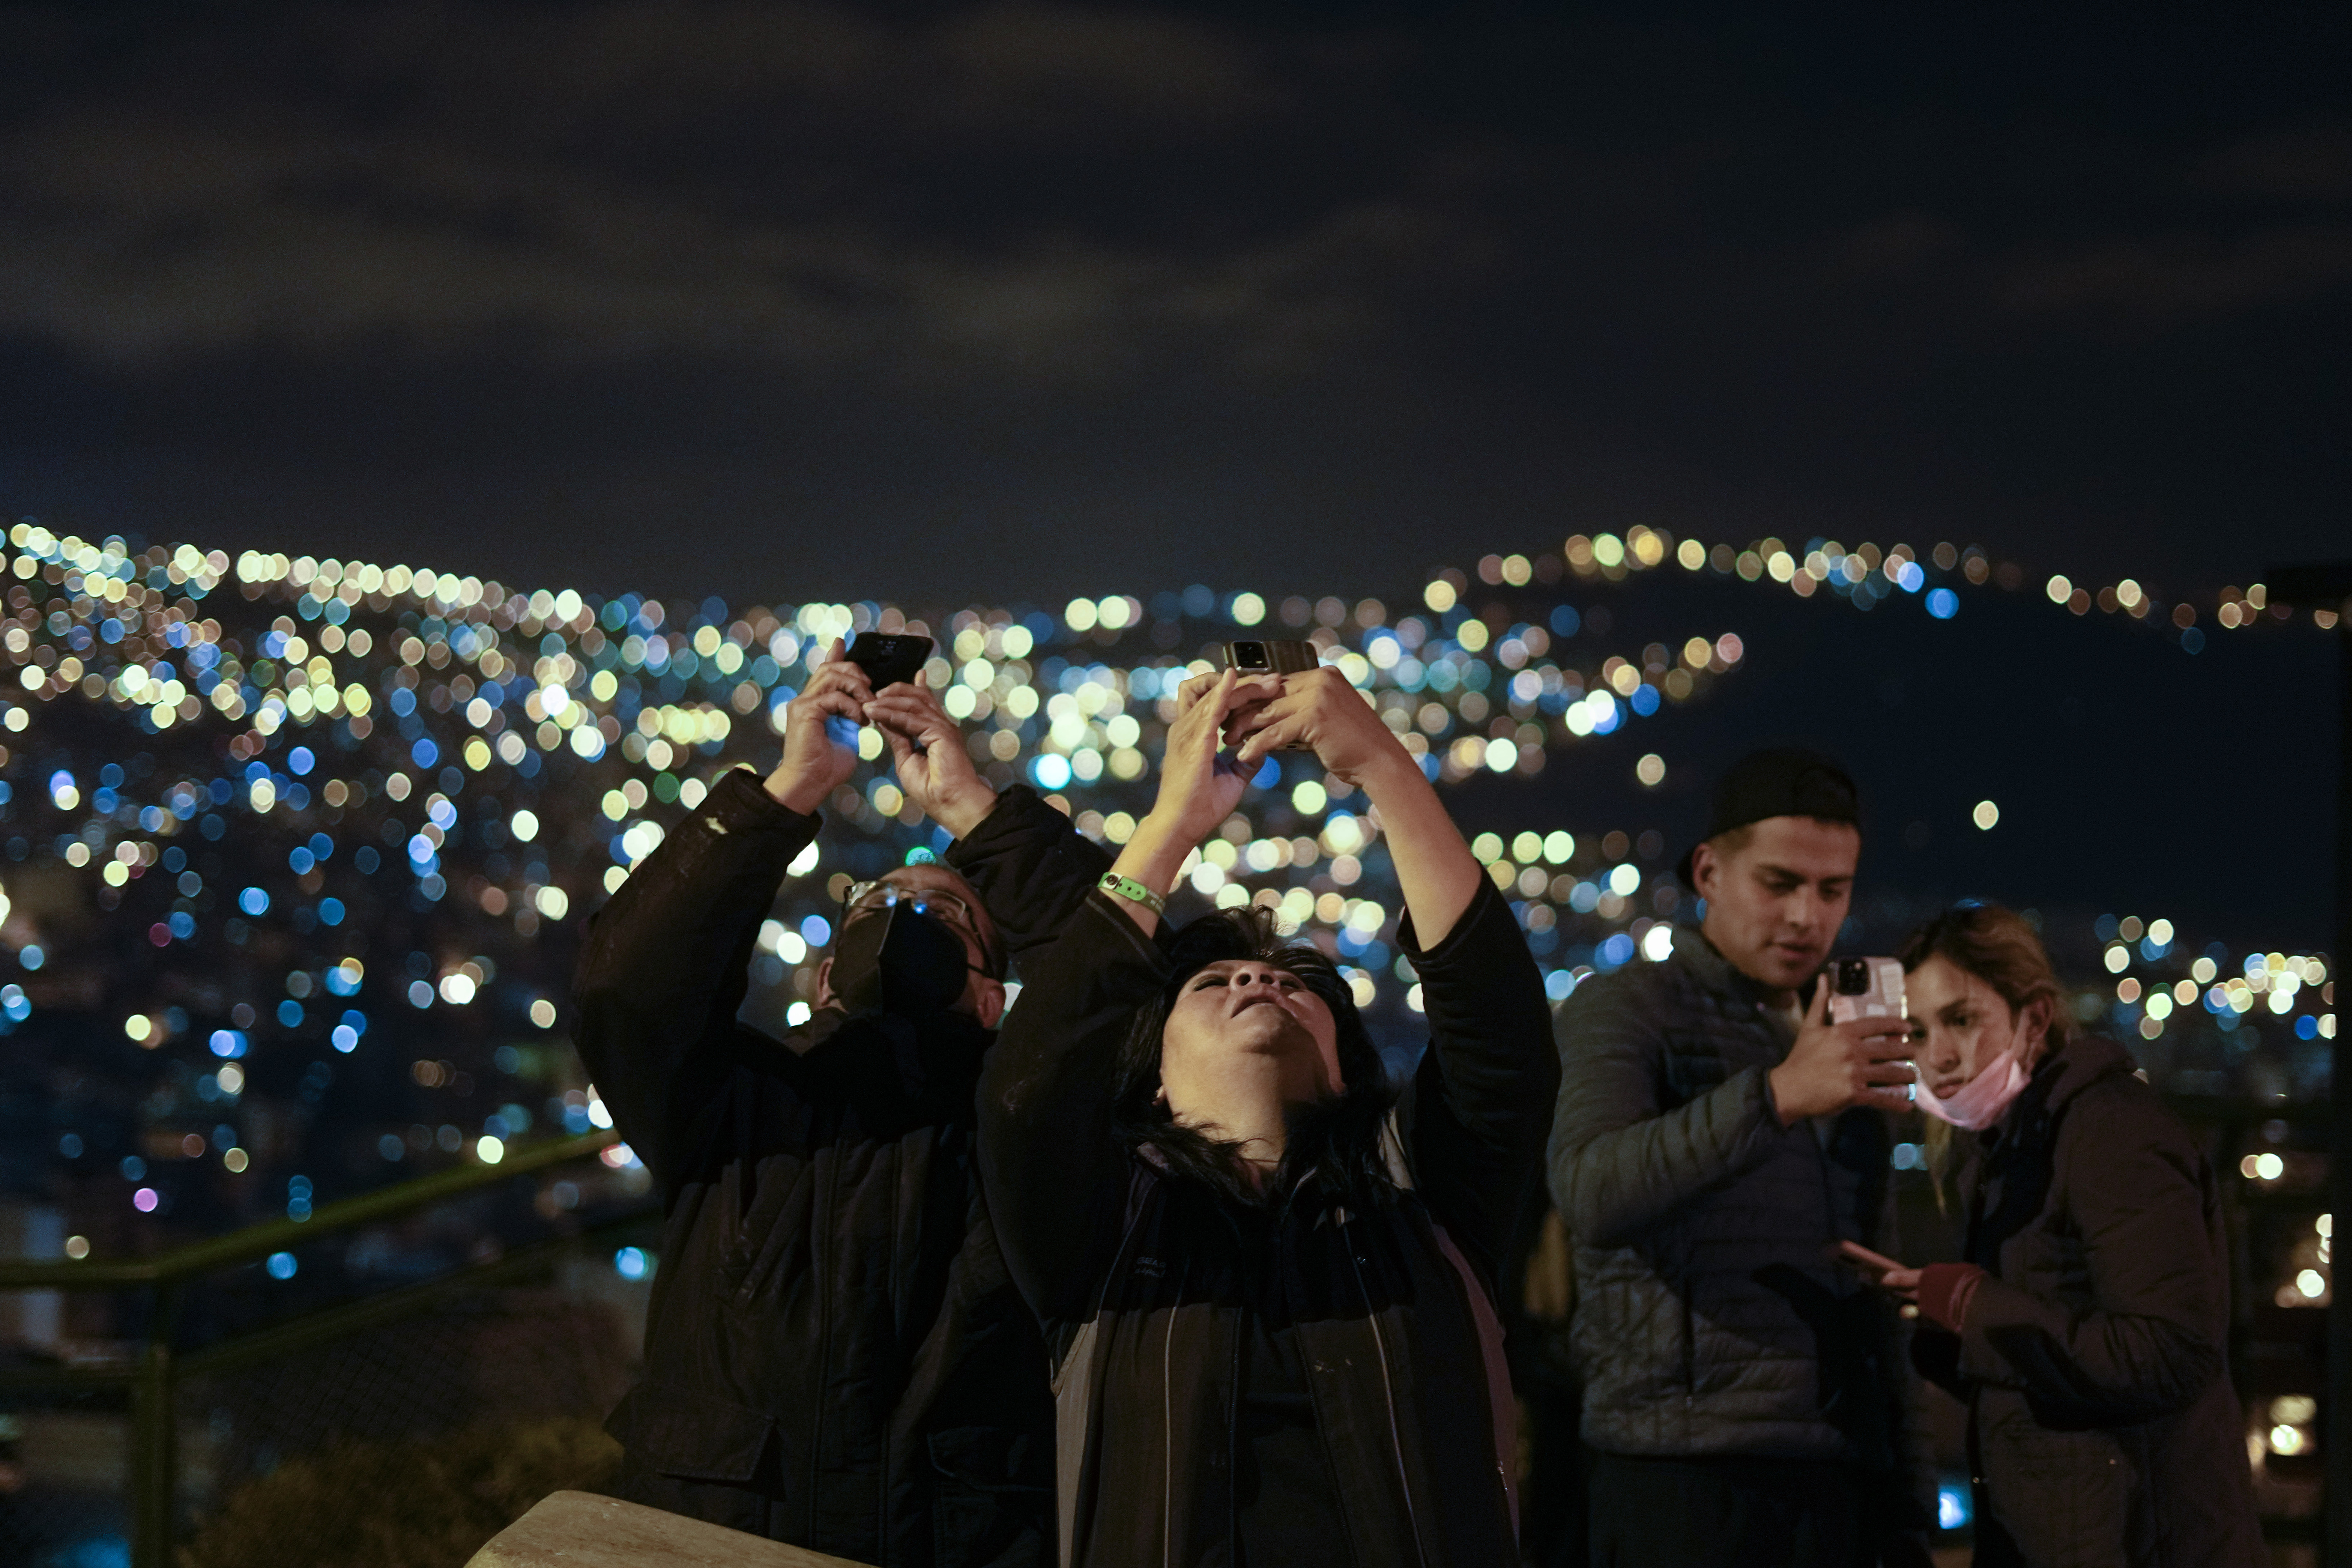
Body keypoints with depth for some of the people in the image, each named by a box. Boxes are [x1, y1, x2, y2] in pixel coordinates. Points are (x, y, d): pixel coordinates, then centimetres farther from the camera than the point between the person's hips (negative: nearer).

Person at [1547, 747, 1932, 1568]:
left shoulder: (1846, 1044, 20)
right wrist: (1776, 1096, -31)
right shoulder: (1625, 1009, 0)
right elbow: (1592, 1193, -20)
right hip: (1682, 1479, -6)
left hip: (1836, 1483, 6)